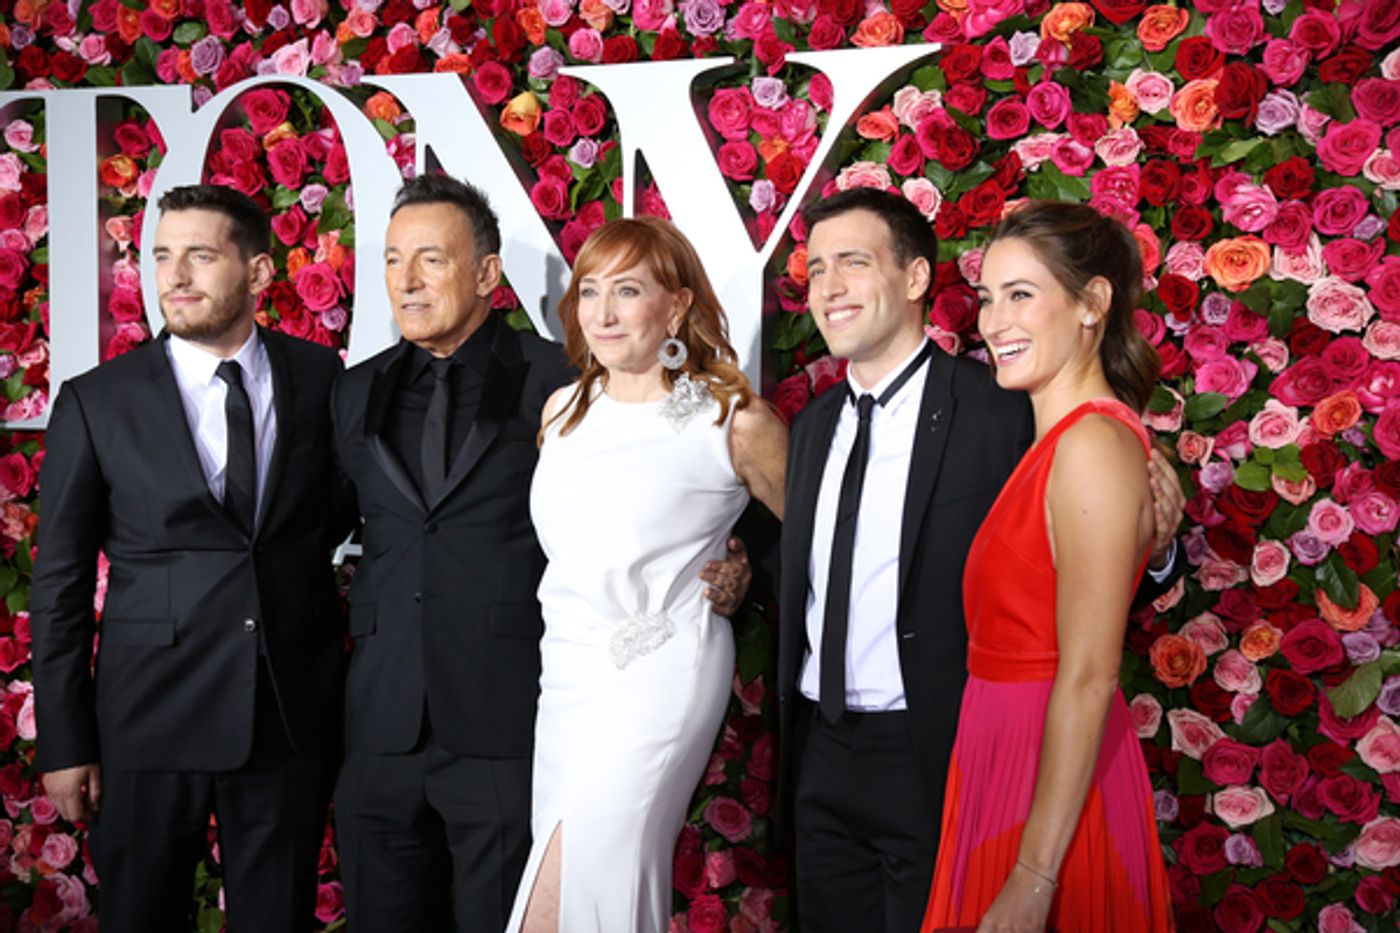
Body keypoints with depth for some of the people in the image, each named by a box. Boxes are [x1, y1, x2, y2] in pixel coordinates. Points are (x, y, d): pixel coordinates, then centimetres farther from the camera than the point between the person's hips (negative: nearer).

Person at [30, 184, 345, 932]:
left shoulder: (318, 377, 2)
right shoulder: (96, 401, -2)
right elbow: (60, 583, 0)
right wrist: (64, 744, -2)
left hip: (293, 718, 1)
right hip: (151, 722, -1)